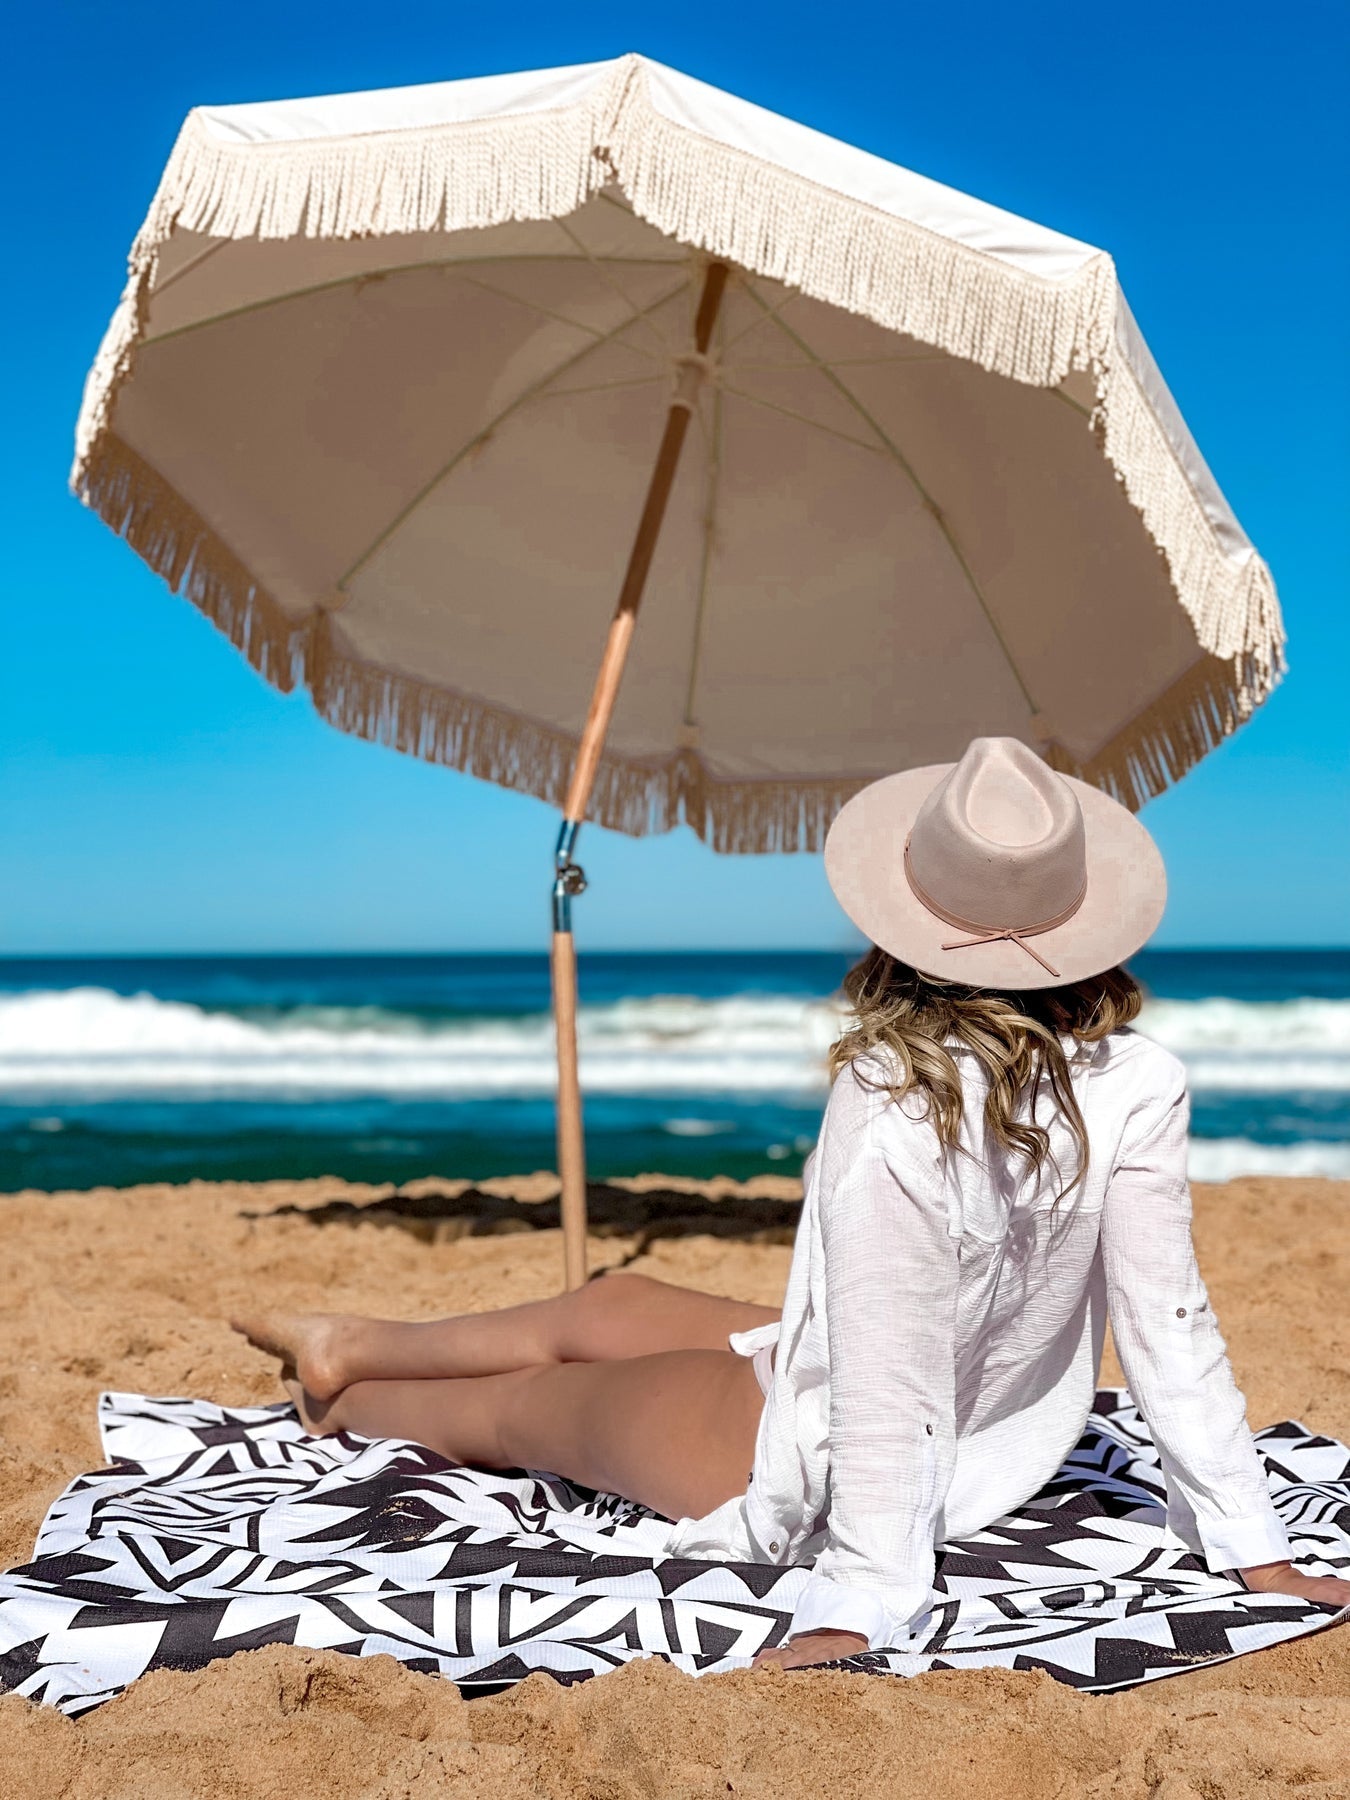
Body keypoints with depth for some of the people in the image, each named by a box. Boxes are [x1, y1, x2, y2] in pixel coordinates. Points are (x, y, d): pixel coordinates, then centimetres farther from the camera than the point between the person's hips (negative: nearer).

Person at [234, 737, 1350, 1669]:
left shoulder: (893, 1109, -34)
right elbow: (1173, 1331, -14)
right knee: (605, 1307, 24)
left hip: (792, 1464, -6)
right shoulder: (1138, 1085, -18)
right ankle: (349, 1346, 48)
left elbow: (889, 1381, -30)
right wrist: (1256, 1547, -5)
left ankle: (347, 1401, 54)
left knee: (520, 1402, 22)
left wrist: (864, 1601, -21)